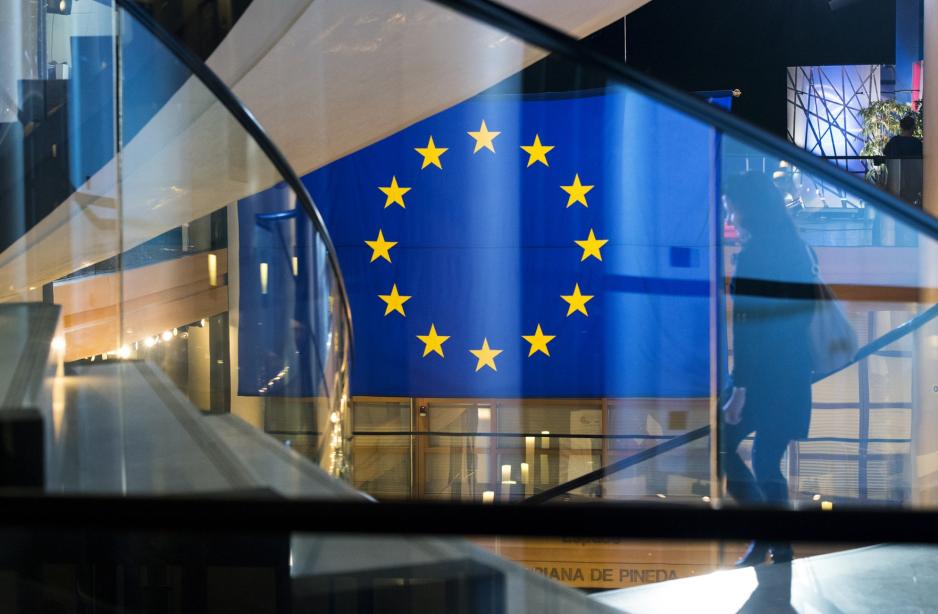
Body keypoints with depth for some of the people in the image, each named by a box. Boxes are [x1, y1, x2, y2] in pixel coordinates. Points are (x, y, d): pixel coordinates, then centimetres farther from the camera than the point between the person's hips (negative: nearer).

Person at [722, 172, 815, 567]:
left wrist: (739, 389, -19)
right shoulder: (797, 250, 11)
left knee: (722, 446, 4)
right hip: (794, 375, 8)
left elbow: (747, 327, -19)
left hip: (763, 374, -8)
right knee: (767, 461, 14)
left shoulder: (753, 255, -14)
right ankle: (780, 547, 15)